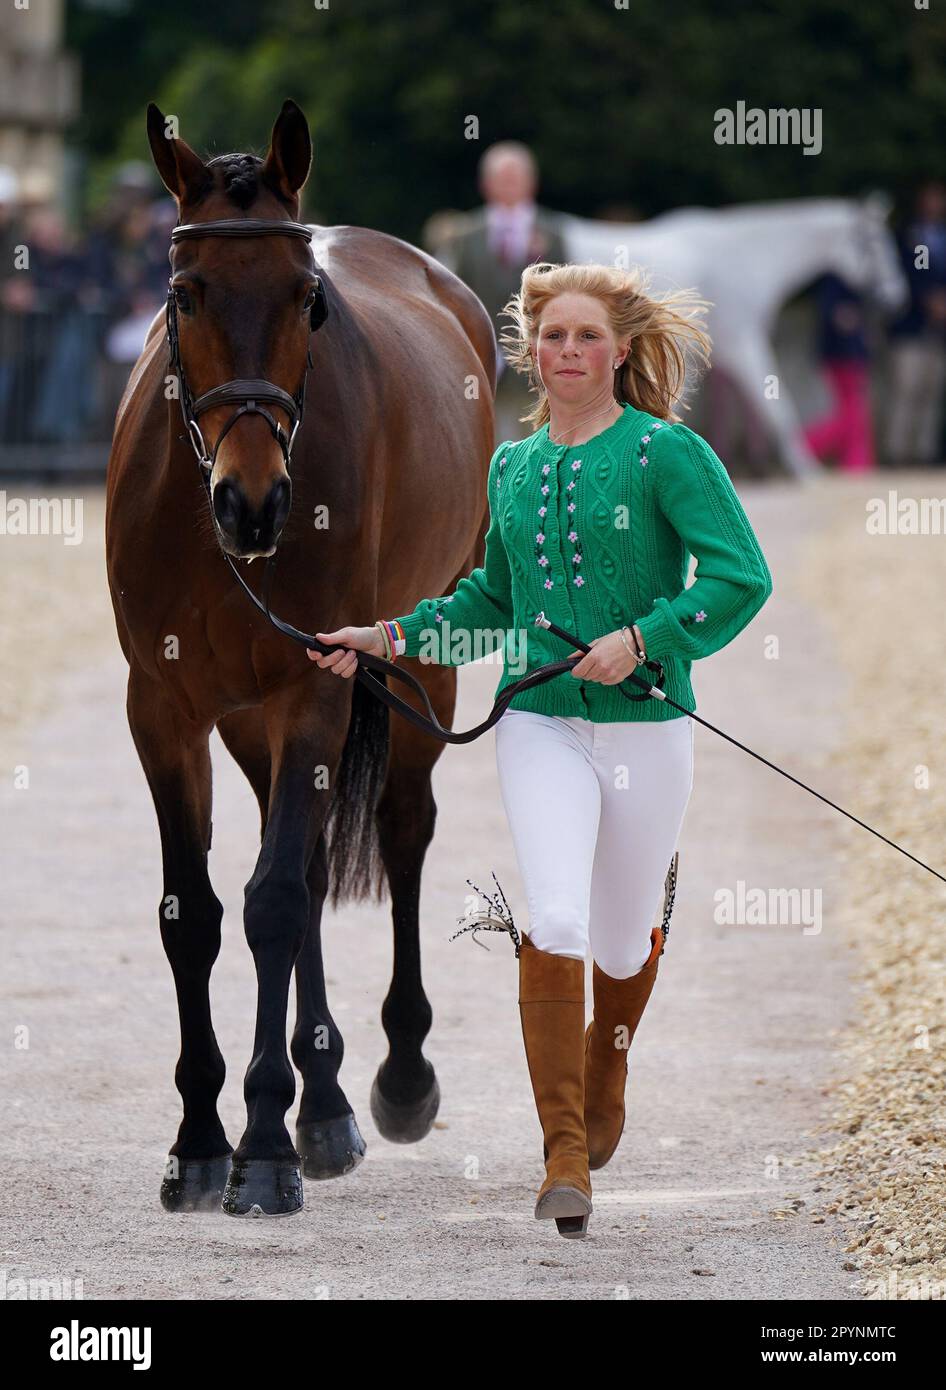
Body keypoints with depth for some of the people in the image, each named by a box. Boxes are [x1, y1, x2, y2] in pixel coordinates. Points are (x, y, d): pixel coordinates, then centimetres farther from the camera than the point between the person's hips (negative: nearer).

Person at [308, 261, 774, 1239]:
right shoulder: (511, 467, 11)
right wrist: (389, 637, 14)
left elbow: (742, 577, -11)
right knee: (556, 923, -17)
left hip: (646, 729, -2)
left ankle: (605, 1075, 46)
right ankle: (564, 1155, -13)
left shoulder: (667, 452, -5)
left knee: (621, 940, 12)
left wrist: (641, 639, -19)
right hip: (540, 725, 2)